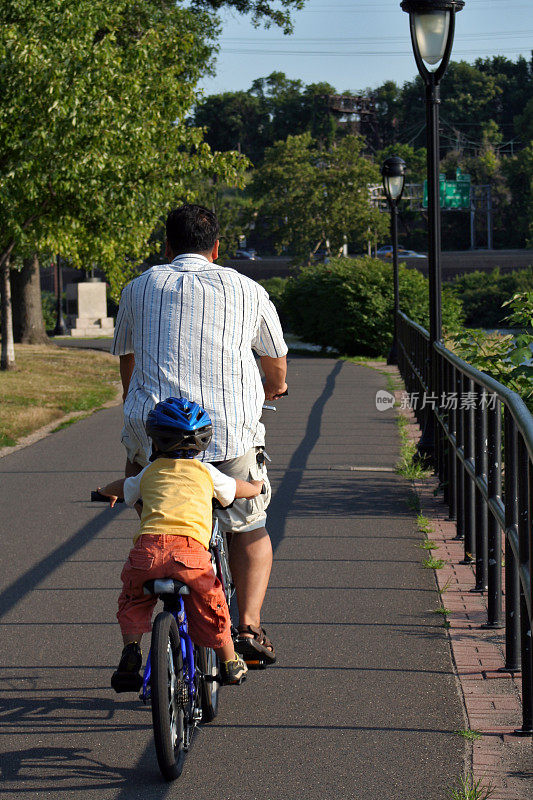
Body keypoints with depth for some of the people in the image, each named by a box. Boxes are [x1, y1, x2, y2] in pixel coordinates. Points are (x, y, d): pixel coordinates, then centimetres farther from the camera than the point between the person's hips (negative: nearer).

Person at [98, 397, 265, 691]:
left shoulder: (148, 474, 27)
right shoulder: (206, 473, 23)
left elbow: (117, 488, 48)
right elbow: (250, 489, 38)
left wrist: (107, 491, 72)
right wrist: (257, 483, 63)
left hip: (148, 547, 1)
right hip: (191, 549, -1)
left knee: (133, 602, 27)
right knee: (210, 609, 19)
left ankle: (130, 653, 13)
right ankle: (230, 664, 28)